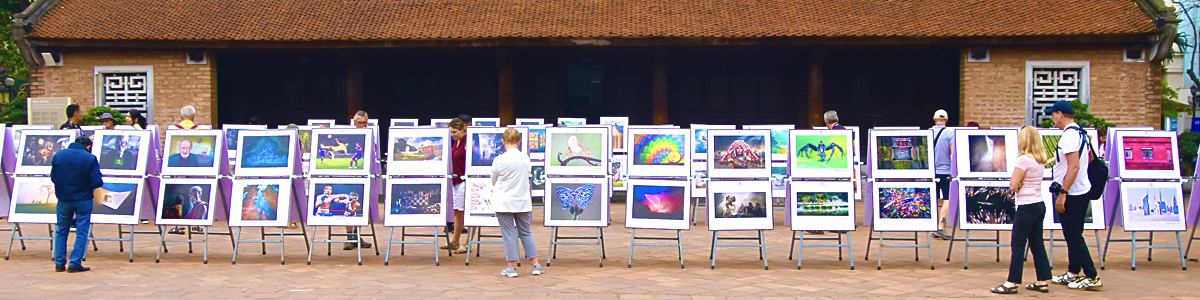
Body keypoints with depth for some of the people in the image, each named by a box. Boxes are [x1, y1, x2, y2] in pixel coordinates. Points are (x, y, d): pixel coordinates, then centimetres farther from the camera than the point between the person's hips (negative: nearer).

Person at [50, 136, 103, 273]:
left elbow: (53, 177, 5)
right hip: (83, 199, -3)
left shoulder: (58, 155, -2)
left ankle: (59, 263, 16)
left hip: (63, 199, 3)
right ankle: (75, 263, 1)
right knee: (82, 232, 5)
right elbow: (96, 182, -15)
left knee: (61, 231, 15)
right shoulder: (90, 159, -13)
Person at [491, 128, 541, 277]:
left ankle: (512, 267, 6)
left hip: (504, 202, -4)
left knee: (509, 234, 3)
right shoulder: (526, 158, -1)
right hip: (523, 202, 4)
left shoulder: (499, 160, -13)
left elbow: (493, 181, 1)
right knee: (526, 233, 13)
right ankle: (536, 265, 16)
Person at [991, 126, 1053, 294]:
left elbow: (1013, 186, -15)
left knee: (1018, 245, -3)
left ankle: (1012, 283, 0)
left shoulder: (1024, 160, -16)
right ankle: (1043, 281, 15)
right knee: (1037, 244, 13)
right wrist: (1020, 183, -2)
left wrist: (1017, 184, 4)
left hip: (1027, 207, -8)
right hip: (1039, 205, 8)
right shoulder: (1041, 160, 9)